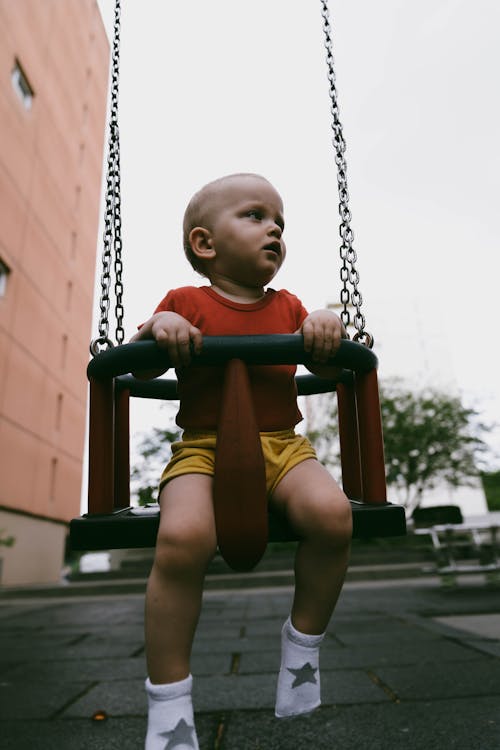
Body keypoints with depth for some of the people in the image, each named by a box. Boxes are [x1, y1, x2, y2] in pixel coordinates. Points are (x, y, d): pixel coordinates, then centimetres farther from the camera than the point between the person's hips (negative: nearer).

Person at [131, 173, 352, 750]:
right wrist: (157, 328, -13)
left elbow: (328, 371, 16)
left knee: (331, 512, -28)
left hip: (281, 445, 3)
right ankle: (167, 698, -8)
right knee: (182, 538, -31)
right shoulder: (186, 302, 8)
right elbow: (140, 371, 9)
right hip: (202, 448, -2)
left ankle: (304, 639, 0)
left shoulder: (288, 306, 17)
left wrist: (327, 332, -6)